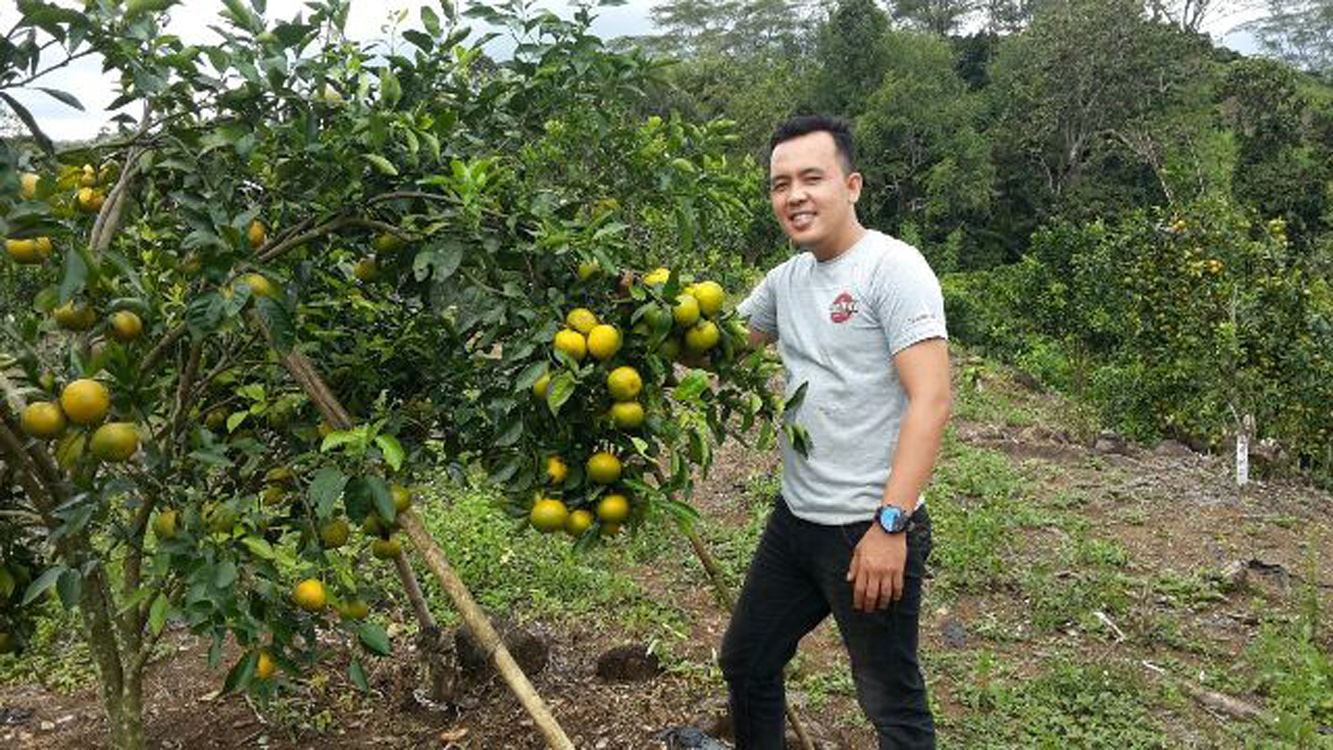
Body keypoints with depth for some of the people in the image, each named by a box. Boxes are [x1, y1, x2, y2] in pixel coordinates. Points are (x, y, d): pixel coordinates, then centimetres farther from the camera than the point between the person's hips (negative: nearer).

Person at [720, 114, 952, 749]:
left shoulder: (892, 267, -14)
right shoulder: (787, 279, 8)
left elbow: (931, 401, -20)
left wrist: (889, 526, -25)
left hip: (870, 531, -8)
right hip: (794, 520, 8)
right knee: (744, 664, 21)